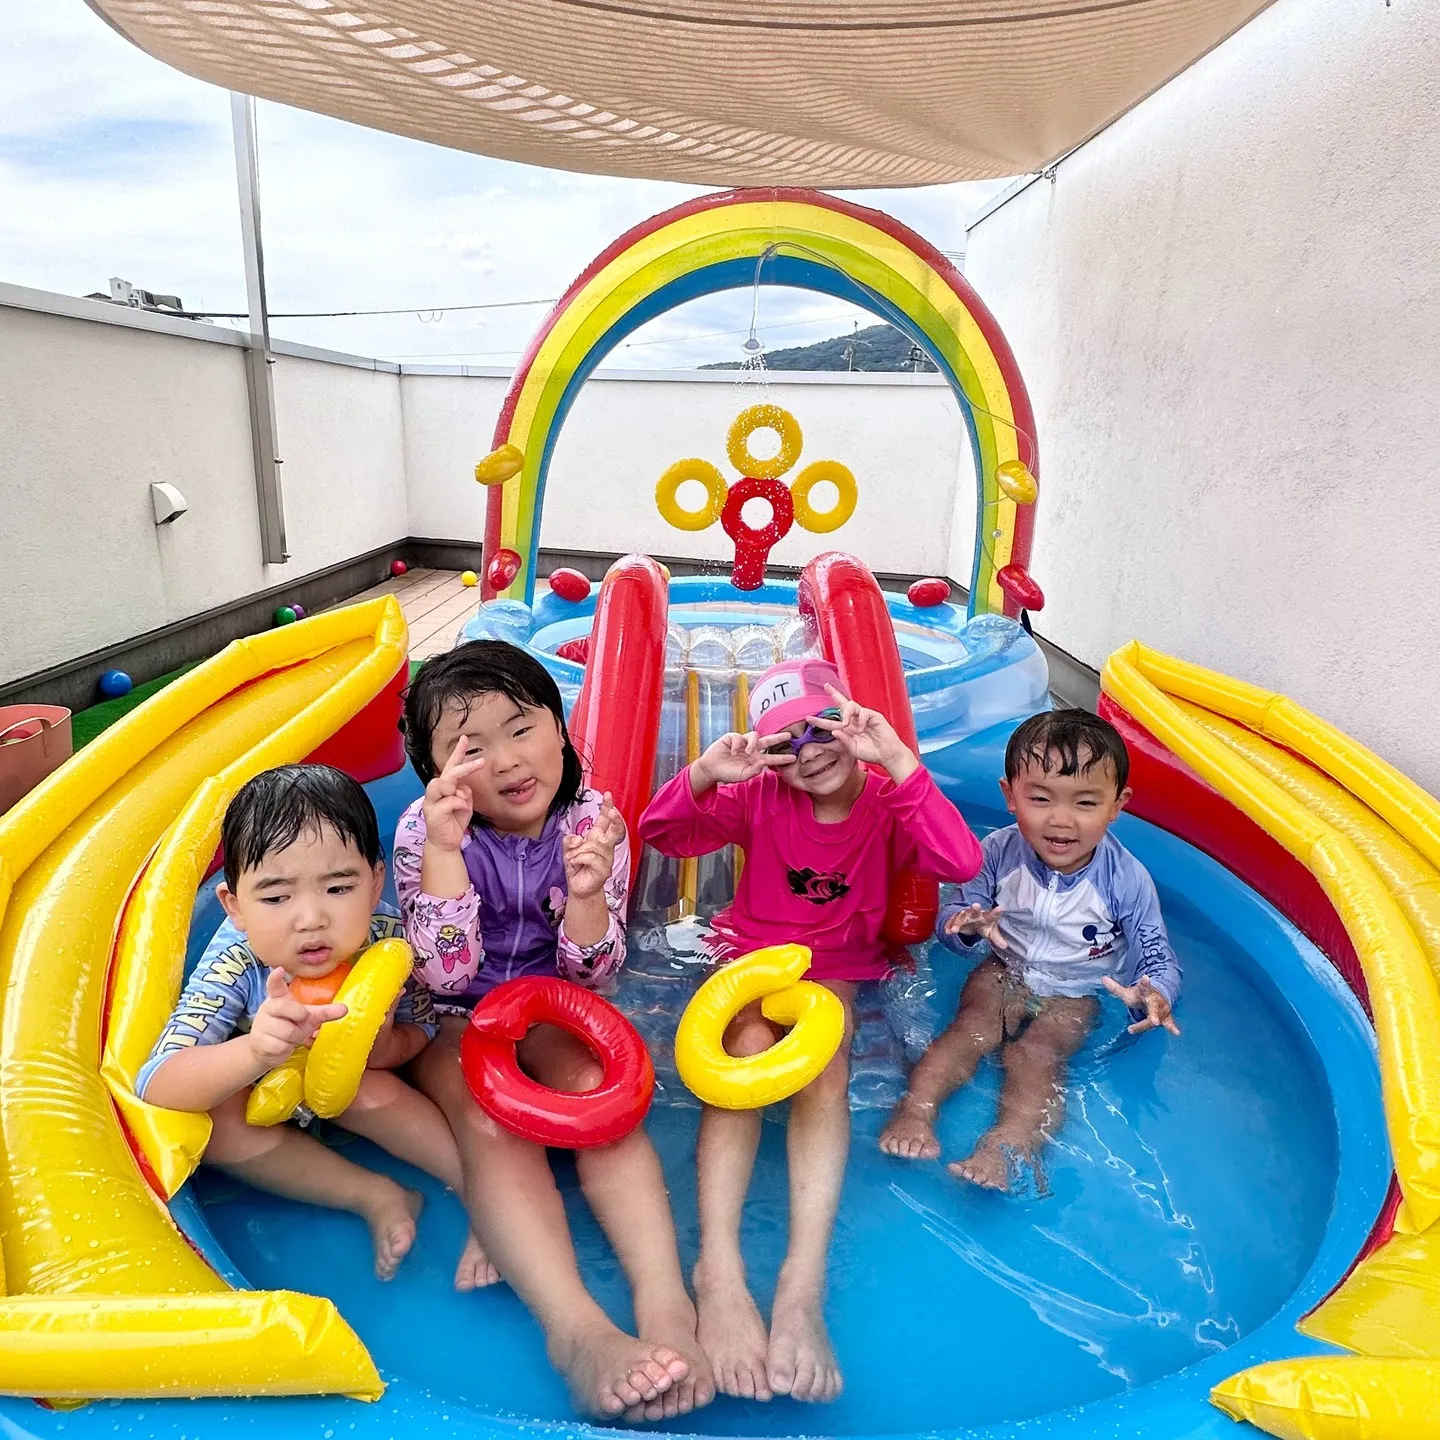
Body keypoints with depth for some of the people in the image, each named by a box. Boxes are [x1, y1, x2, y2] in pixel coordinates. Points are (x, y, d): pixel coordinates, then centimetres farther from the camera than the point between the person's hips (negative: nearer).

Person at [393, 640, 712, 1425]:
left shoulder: (592, 819, -12)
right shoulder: (424, 830, -16)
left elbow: (591, 971, -10)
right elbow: (445, 975, -22)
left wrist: (587, 892, -33)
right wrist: (445, 850, -34)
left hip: (553, 1009, 2)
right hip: (452, 1022, -1)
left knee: (600, 1088, -29)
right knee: (490, 1119, -31)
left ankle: (665, 1300, -36)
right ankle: (578, 1330, -43)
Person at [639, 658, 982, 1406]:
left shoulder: (887, 803, -7)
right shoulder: (759, 797, -5)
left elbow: (960, 864, -26)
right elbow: (663, 833, -15)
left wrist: (899, 761, -33)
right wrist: (703, 776, -35)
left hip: (835, 970, 0)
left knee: (828, 1064, -31)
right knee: (750, 1046, -32)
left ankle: (803, 1286, -37)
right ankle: (718, 1270, -38)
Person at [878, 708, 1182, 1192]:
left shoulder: (1127, 880, -21)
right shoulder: (999, 852, -17)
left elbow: (1160, 960, -14)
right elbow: (955, 910, -6)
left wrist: (1155, 998, -39)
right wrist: (965, 925, -33)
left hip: (1074, 994, -1)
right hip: (1006, 970, 2)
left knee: (1033, 1055, -24)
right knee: (972, 1028, -23)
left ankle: (1006, 1148, -33)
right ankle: (915, 1108, -28)